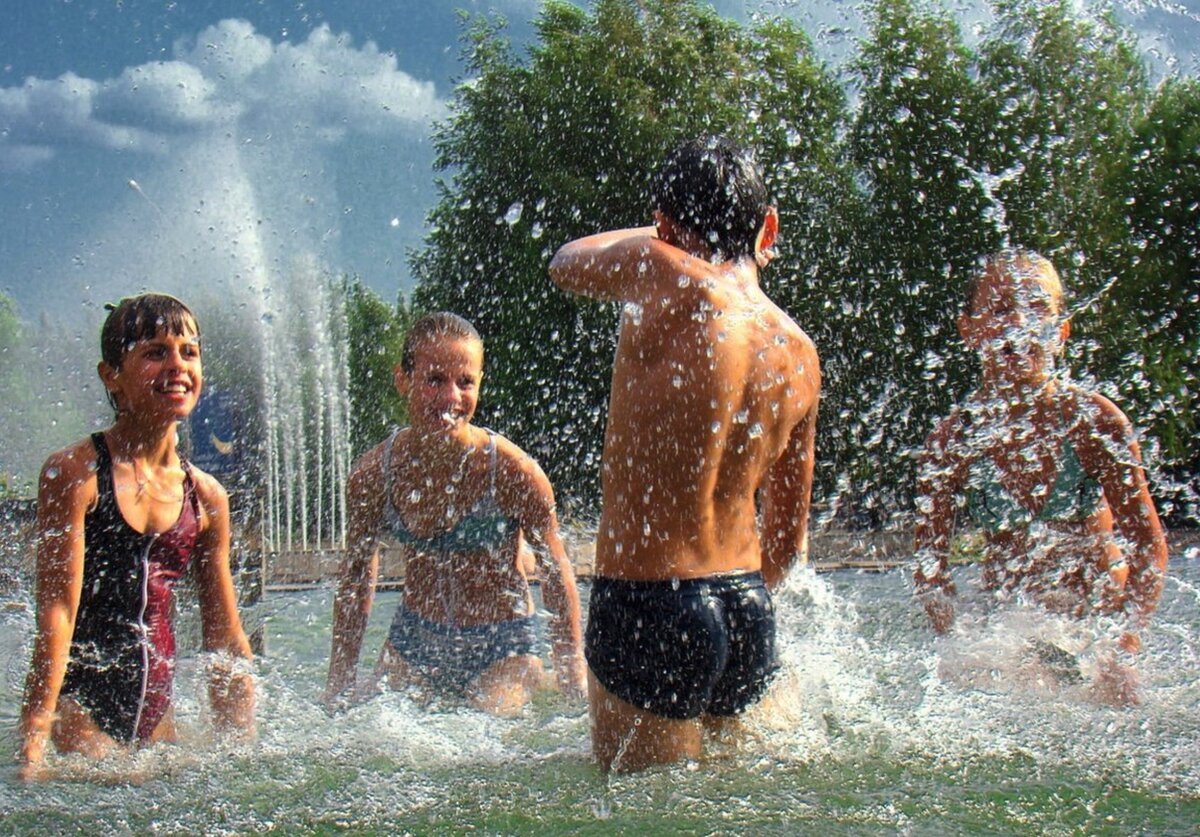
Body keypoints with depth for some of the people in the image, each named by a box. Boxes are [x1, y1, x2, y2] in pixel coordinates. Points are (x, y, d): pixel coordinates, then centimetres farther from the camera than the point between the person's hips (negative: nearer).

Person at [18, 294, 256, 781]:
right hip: (79, 700, -5)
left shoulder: (207, 496, 7)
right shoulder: (75, 473, -8)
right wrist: (32, 741, -19)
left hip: (154, 711, 5)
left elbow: (225, 636, 13)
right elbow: (57, 612, -14)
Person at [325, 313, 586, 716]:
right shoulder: (371, 475, -12)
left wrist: (572, 677, -5)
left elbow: (557, 573, -8)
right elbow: (356, 577, 4)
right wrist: (339, 685, 8)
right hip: (414, 642, 3)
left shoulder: (512, 471, -21)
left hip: (501, 647, -3)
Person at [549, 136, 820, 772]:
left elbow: (567, 262, 11)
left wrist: (670, 236, 25)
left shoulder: (667, 281, -13)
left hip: (647, 608, -7)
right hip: (748, 608, 7)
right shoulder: (799, 354, 6)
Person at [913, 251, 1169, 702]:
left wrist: (1126, 644, -21)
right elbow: (930, 561, -2)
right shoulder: (952, 440, -7)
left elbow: (1149, 545, -9)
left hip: (1098, 618, -1)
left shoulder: (1093, 420, -11)